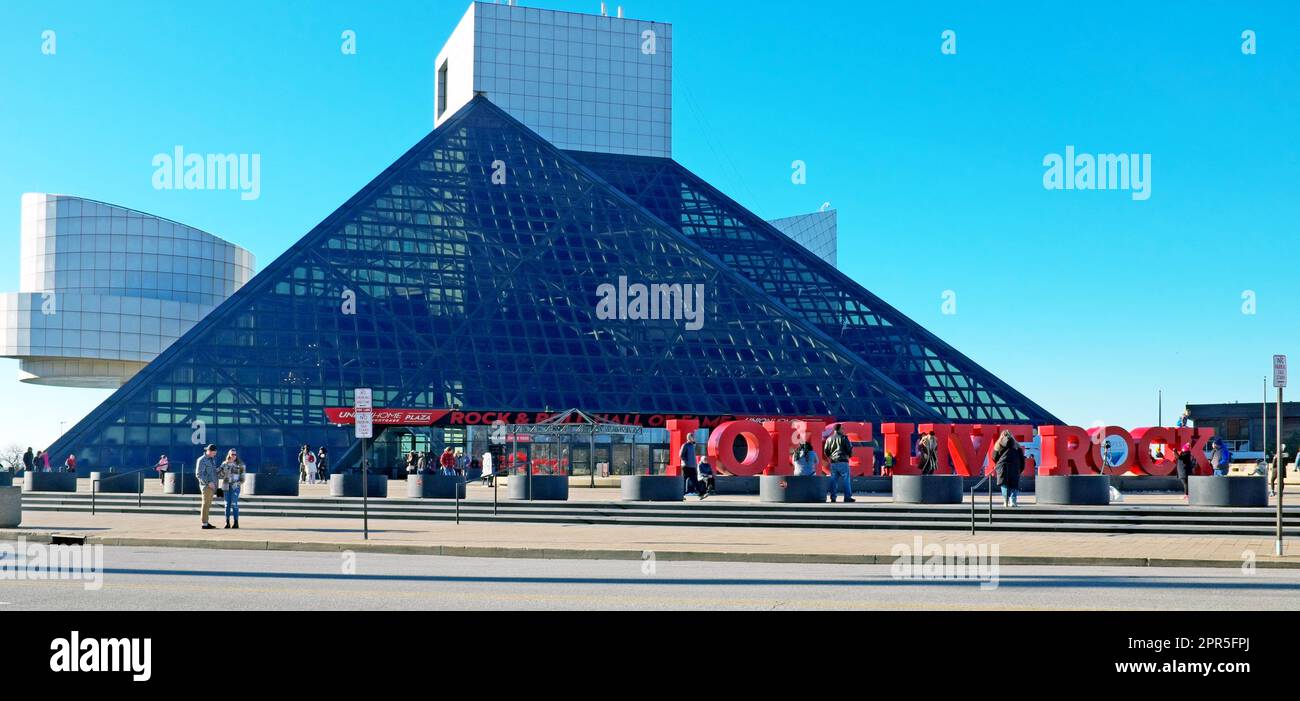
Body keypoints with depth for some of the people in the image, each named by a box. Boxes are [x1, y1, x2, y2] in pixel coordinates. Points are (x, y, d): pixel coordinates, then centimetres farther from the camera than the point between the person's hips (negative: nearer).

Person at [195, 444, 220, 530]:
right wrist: (208, 482, -22)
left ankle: (205, 522, 14)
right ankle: (204, 524, -6)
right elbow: (199, 474, -16)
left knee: (208, 504, 10)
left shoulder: (212, 459, 15)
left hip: (212, 485, 8)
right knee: (206, 503, -7)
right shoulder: (202, 460, -10)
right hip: (206, 485, -8)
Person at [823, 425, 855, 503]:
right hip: (843, 461, -5)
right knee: (846, 479, 0)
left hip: (833, 462, 5)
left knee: (834, 480, 7)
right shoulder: (843, 438, -5)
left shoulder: (829, 439, 10)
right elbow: (849, 448, -6)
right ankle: (847, 497, -3)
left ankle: (833, 497, 5)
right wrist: (849, 455, 14)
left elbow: (826, 451, 10)